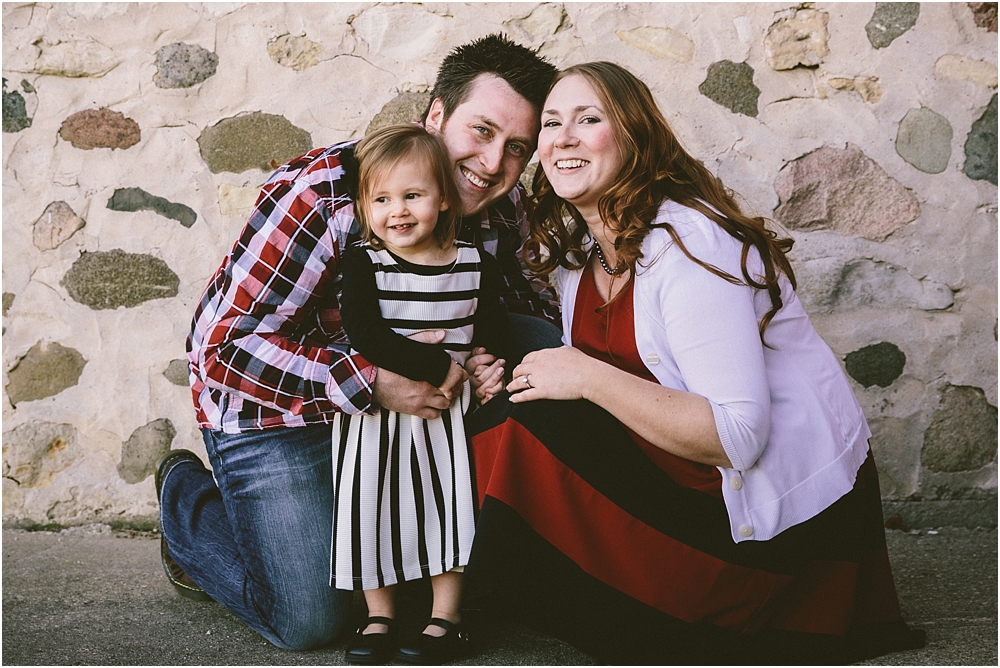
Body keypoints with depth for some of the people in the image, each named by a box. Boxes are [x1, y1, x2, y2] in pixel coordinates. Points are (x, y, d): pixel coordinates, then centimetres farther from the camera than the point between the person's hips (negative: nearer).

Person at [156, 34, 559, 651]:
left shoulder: (504, 209, -11)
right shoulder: (321, 194, -30)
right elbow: (223, 345, -30)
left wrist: (491, 349, -22)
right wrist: (369, 382, -41)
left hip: (399, 395, 6)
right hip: (275, 409, -6)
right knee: (310, 620, -11)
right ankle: (186, 496, 19)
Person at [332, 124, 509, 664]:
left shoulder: (476, 265, -2)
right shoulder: (364, 263, -9)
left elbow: (494, 327, 11)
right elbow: (365, 335, -22)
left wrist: (492, 366, -8)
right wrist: (438, 366, -25)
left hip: (447, 409, 1)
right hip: (373, 407, -1)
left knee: (448, 503, 3)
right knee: (368, 504, 4)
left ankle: (445, 619, 18)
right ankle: (379, 615, 21)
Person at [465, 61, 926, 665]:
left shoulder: (688, 243, -22)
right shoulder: (577, 247, 5)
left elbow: (738, 437, -28)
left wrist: (590, 378, -26)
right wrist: (509, 378, -10)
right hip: (697, 475, 9)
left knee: (529, 430, -21)